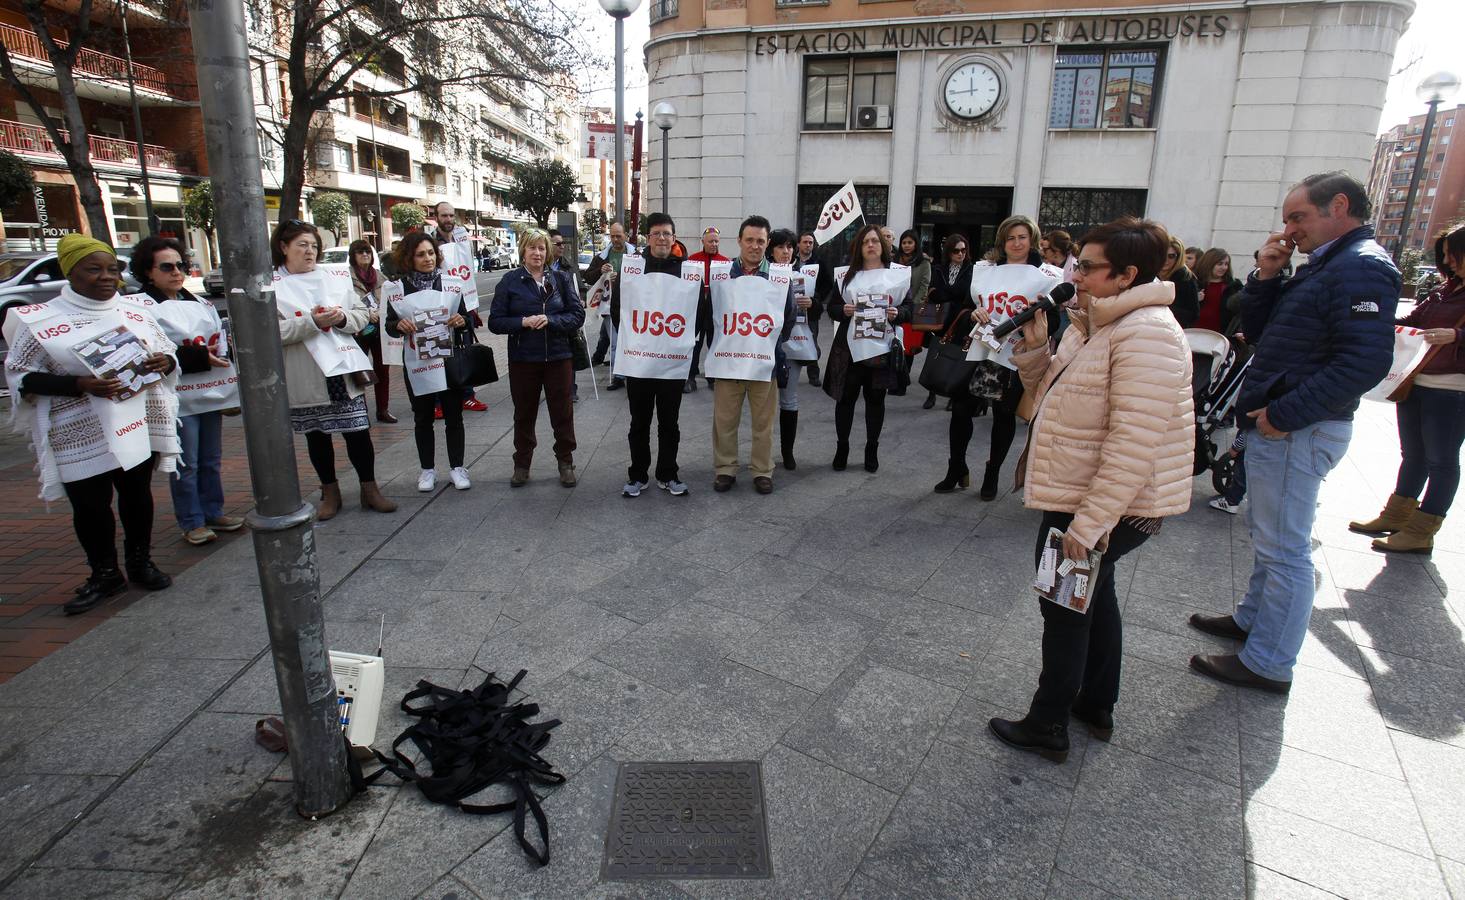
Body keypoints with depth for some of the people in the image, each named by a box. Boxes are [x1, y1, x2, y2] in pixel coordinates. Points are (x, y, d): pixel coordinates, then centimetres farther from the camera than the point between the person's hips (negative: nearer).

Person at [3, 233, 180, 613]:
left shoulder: (136, 310, 5)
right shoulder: (39, 321, -5)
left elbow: (167, 351, 15)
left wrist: (163, 362, -10)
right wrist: (80, 384, -20)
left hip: (140, 423, 3)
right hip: (80, 435, -2)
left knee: (137, 494, 14)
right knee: (89, 506, 6)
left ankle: (140, 563, 30)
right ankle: (104, 575, 22)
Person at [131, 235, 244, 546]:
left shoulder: (201, 304, 16)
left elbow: (222, 342, 20)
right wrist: (197, 358, -21)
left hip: (210, 392, 7)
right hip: (178, 399, -6)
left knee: (211, 459, 14)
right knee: (186, 464, 0)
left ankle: (213, 513, 26)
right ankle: (192, 523, 11)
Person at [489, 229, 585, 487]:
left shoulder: (560, 279, 3)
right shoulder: (509, 281, 0)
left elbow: (578, 315, -1)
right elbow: (495, 321, -2)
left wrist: (550, 320, -16)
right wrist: (523, 322, -18)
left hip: (558, 357, 1)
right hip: (523, 359, 0)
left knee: (563, 412, 6)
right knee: (524, 414, 11)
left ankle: (566, 462, 22)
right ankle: (522, 465, 25)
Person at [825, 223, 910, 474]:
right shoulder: (847, 275, 7)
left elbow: (909, 308, 4)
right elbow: (832, 307, 5)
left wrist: (897, 313, -17)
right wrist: (843, 310, -16)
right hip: (850, 346, 0)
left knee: (875, 398, 9)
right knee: (846, 397, 4)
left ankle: (872, 449, 21)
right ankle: (842, 447, 18)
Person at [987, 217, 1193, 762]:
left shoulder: (1145, 335, -24)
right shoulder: (1095, 324, 7)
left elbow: (1134, 444, -29)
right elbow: (1052, 391, 13)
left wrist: (1089, 522, -28)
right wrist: (1034, 347, -5)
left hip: (1108, 505, -10)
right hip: (1083, 495, 10)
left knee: (1065, 605, 2)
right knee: (1093, 592, 22)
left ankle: (1048, 727, 20)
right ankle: (1096, 705, 41)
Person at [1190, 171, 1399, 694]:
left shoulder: (1362, 267, -14)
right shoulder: (1322, 265, 17)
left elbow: (1365, 362, -25)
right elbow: (1256, 332, 16)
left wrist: (1283, 414, -23)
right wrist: (1267, 275, 3)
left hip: (1297, 432, -10)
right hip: (1276, 423, 10)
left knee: (1284, 549, -1)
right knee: (1268, 536, 21)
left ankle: (1268, 664, 10)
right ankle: (1253, 618, 38)